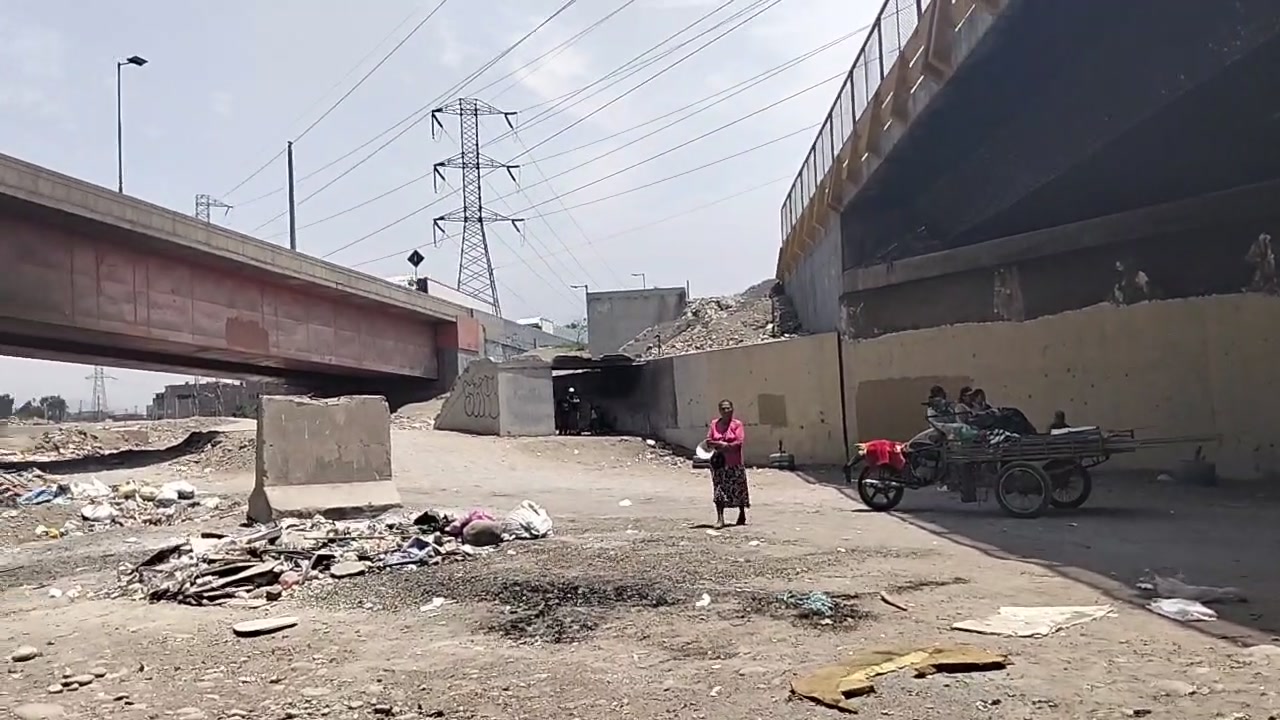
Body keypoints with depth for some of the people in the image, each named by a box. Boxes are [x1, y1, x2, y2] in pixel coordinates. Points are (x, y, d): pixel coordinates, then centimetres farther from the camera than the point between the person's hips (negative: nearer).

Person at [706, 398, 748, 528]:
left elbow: (739, 442, -10)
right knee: (719, 490, -4)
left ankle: (742, 515, 28)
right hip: (719, 462, 2)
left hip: (735, 463, -2)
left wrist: (724, 446, -14)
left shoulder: (737, 424, -1)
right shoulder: (714, 424, 7)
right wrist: (719, 444, -15)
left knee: (738, 490, 9)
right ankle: (720, 518, -3)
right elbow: (708, 442, 3)